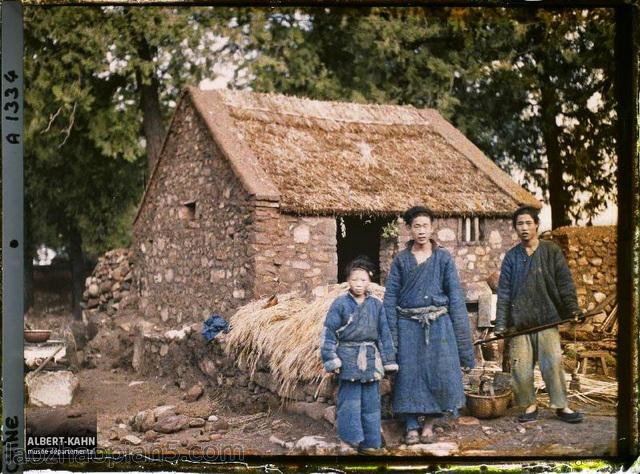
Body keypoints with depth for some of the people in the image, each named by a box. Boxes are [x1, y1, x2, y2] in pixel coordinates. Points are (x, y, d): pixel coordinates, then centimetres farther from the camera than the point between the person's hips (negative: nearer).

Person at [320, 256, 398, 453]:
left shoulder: (376, 305, 5)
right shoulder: (340, 304, -4)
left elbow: (384, 333, 9)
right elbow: (329, 332, -3)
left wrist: (388, 360, 8)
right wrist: (331, 359, -8)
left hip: (370, 360, 3)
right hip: (348, 359, -3)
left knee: (371, 402, 7)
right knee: (349, 402, -2)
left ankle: (369, 443, 18)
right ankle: (347, 443, 7)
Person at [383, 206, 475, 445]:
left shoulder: (443, 257, 3)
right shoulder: (401, 259, 4)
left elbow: (455, 294, 2)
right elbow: (390, 296, 3)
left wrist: (461, 333, -3)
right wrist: (391, 333, -5)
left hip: (438, 324, 0)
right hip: (408, 324, 0)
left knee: (438, 371, -1)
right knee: (409, 373, 1)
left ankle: (429, 424, 13)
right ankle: (411, 427, 9)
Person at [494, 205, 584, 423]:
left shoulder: (552, 251, 4)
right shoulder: (511, 257, 8)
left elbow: (565, 282, 2)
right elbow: (503, 291, 6)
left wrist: (573, 307, -11)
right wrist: (501, 323, 0)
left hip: (547, 319, -2)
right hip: (519, 321, 2)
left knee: (553, 363, -6)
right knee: (521, 366, 0)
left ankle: (561, 406, 6)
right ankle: (530, 405, 15)